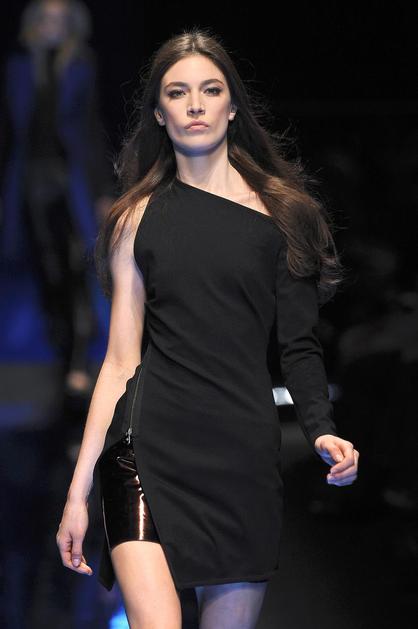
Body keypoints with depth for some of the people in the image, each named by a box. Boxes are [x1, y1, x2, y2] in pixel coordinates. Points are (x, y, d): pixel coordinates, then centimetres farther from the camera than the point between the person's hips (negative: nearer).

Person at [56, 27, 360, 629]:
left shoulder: (281, 211, 10)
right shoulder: (140, 217, 10)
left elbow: (299, 342, 9)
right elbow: (121, 359, 8)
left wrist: (322, 430, -11)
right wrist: (78, 492, 3)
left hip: (246, 449, 1)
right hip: (149, 444, -1)